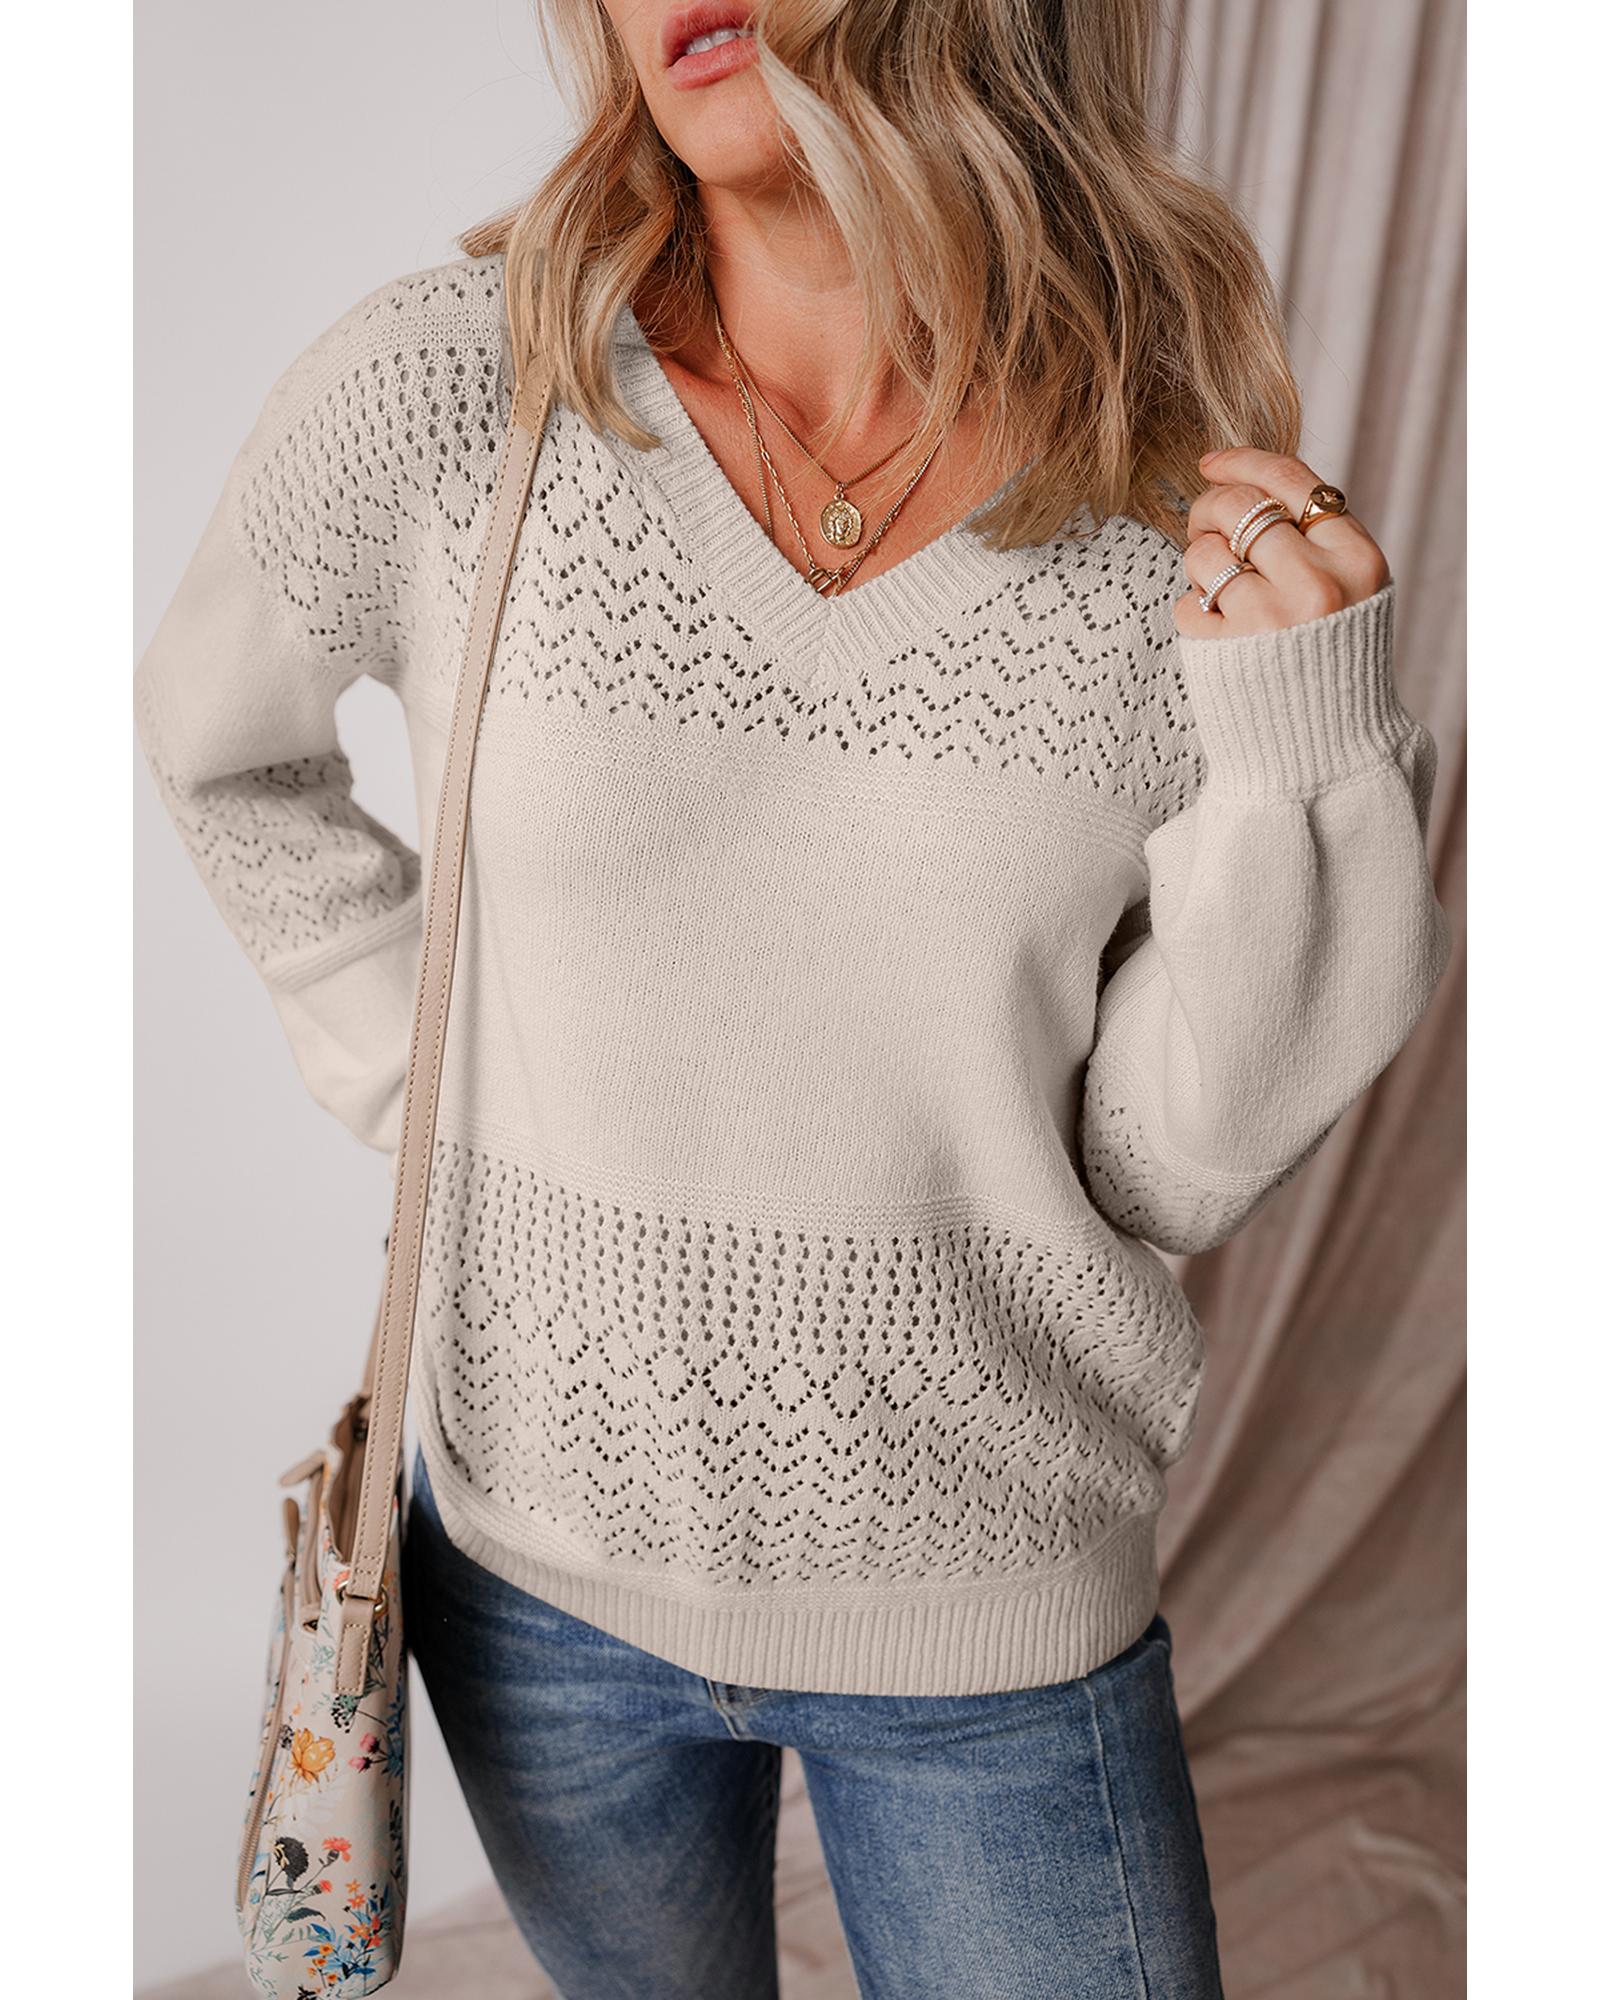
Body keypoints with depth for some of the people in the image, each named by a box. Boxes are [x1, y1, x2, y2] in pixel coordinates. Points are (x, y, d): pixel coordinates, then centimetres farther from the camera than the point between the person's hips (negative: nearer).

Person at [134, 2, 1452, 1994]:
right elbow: (214, 740, 8)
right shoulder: (437, 393, -12)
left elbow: (1168, 1174, -9)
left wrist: (1302, 758, -22)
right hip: (541, 1549, 1)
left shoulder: (1216, 521, -12)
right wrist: (412, 1065, 0)